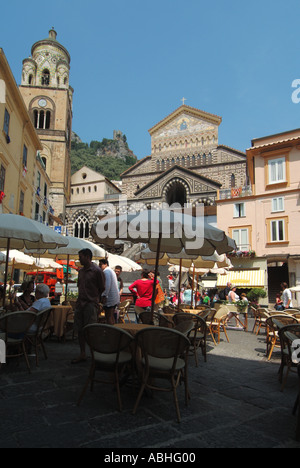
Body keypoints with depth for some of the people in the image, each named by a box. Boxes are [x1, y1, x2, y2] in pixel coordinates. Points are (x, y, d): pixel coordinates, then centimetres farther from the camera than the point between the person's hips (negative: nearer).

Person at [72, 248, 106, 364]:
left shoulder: (97, 271, -10)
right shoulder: (81, 271, 12)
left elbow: (102, 289, -4)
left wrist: (96, 299, 0)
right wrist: (79, 299, 16)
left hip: (91, 304, -7)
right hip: (80, 303, 7)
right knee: (80, 329, 10)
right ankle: (82, 354, 21)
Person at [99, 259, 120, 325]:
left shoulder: (106, 271, -11)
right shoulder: (111, 271, 21)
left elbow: (107, 285, -21)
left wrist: (104, 296, -21)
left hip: (110, 298, -10)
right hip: (115, 298, 10)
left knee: (108, 317, -7)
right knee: (112, 317, 15)